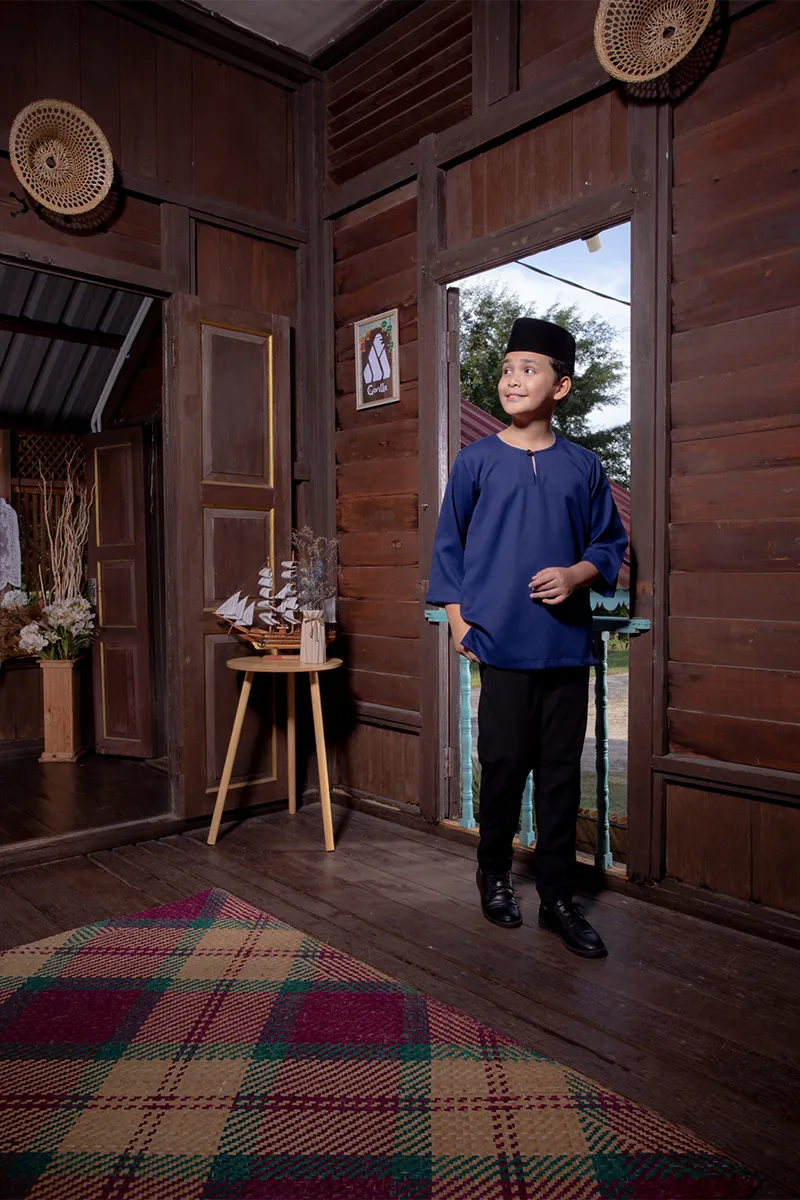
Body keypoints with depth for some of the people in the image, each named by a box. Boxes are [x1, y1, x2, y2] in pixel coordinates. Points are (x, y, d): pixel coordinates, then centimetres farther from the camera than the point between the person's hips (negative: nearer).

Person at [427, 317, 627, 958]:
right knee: (505, 764, 5)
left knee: (562, 773, 8)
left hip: (567, 643, 2)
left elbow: (610, 543, 13)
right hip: (501, 642, -2)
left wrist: (578, 573, -8)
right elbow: (449, 547, 6)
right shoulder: (476, 461, 3)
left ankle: (558, 898, 22)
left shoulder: (583, 466, 7)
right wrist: (459, 621, -1)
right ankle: (495, 874, 30)